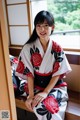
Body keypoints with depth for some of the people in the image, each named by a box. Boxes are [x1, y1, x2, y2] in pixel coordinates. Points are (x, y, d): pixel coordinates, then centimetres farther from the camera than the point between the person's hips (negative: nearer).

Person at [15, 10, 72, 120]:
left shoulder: (57, 48, -6)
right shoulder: (28, 48, -7)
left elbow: (57, 73, -7)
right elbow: (29, 73, -8)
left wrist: (45, 92, -17)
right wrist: (31, 95, -16)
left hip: (55, 85, 0)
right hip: (36, 85, 0)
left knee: (50, 106, -28)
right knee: (41, 107, -28)